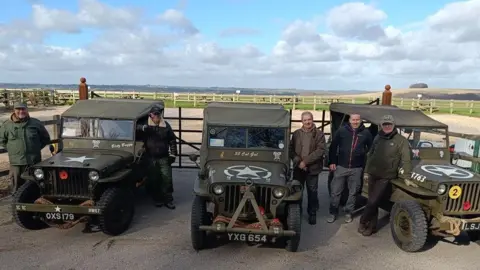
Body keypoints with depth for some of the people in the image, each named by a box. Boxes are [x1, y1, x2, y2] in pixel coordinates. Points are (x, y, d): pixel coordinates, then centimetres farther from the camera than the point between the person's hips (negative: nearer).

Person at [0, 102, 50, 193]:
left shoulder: (36, 123, 3)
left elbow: (46, 138, 13)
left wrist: (36, 148, 6)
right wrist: (11, 149, 6)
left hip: (34, 162, 0)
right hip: (16, 163, 0)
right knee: (17, 186, 6)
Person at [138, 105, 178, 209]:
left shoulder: (166, 125, 3)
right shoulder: (146, 126, 1)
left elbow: (172, 140, 6)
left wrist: (173, 155, 2)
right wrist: (143, 128, -32)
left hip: (164, 157, 0)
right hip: (151, 158, 0)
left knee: (167, 178, 0)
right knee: (153, 179, 7)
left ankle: (168, 200, 10)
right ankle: (157, 199, 22)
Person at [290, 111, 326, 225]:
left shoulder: (319, 134, -3)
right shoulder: (296, 133, 5)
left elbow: (320, 150, -13)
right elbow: (291, 149, 2)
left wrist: (305, 161, -18)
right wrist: (298, 161, -13)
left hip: (312, 168, -2)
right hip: (298, 167, 3)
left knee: (312, 192, 6)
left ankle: (312, 214, 21)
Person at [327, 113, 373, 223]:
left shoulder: (366, 133, -1)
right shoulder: (341, 131, -2)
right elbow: (333, 147, 2)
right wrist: (332, 162, -1)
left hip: (357, 168, 1)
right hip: (341, 166, 0)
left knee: (353, 192, 11)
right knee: (335, 191, 4)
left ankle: (348, 213, 27)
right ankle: (333, 213, 18)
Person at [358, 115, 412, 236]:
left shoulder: (401, 140, -7)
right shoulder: (377, 138, 9)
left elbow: (406, 160, -13)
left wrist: (406, 177, -21)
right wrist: (366, 172, 11)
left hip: (386, 177, -5)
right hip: (372, 175, 5)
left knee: (372, 202, -6)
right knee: (373, 202, 11)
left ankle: (363, 222, 13)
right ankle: (372, 226, 23)